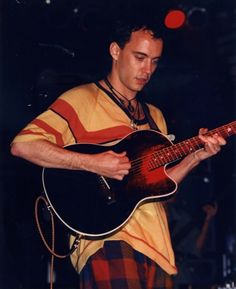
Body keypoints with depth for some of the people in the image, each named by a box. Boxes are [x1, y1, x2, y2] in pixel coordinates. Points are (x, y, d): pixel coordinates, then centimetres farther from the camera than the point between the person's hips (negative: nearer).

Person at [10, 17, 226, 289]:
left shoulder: (154, 115, 22)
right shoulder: (82, 99, 0)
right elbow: (21, 144, -11)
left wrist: (196, 157, 8)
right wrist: (91, 163, -16)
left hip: (154, 241, 7)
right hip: (106, 234, -7)